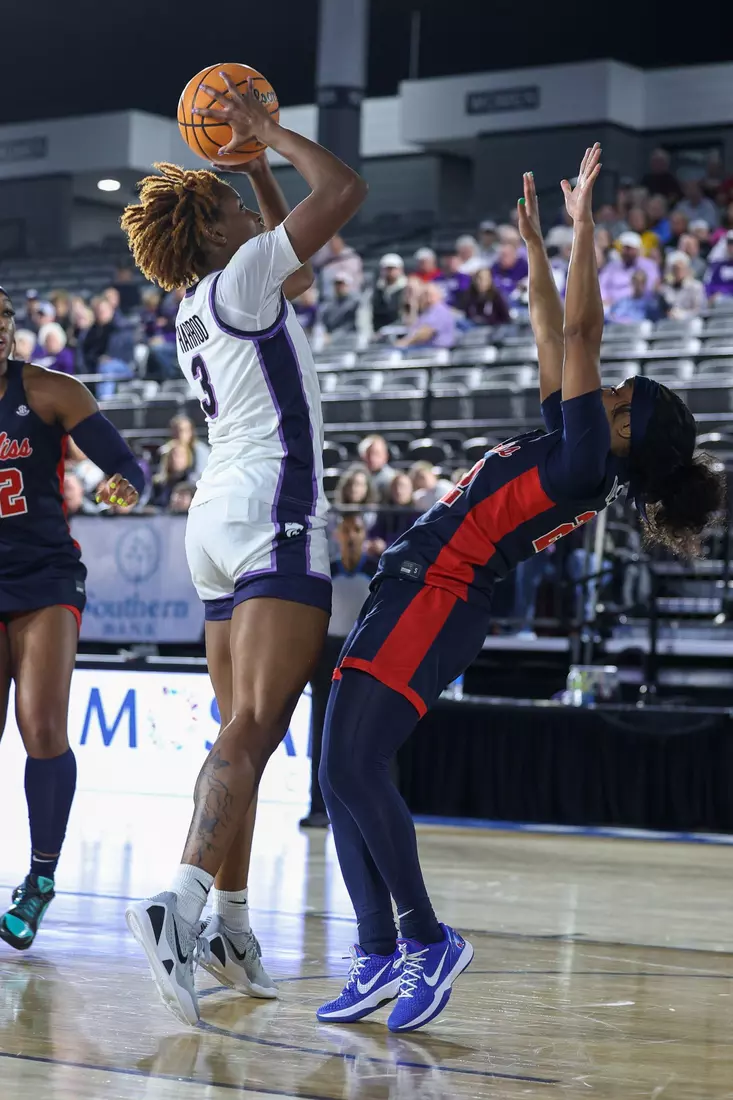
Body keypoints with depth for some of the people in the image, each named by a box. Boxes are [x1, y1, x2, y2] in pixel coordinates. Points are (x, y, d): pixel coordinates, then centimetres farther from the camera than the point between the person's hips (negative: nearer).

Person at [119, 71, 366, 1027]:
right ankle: (183, 902, -34)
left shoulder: (203, 305, 20)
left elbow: (295, 266, 37)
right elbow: (343, 192, -8)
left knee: (240, 734, 11)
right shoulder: (240, 278, -4)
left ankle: (231, 923, 12)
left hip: (221, 517, 9)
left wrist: (254, 158, 33)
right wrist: (265, 132, 4)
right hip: (274, 514, -9)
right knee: (253, 732, -19)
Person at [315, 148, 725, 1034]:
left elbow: (578, 331, -9)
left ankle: (427, 940, -10)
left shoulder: (587, 462, -9)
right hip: (411, 592, 10)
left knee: (352, 765, -19)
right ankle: (379, 956, 5)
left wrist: (582, 221, -5)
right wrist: (532, 241, 23)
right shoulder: (572, 448, 16)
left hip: (435, 597, -10)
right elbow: (552, 333, 23)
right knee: (342, 774, 4)